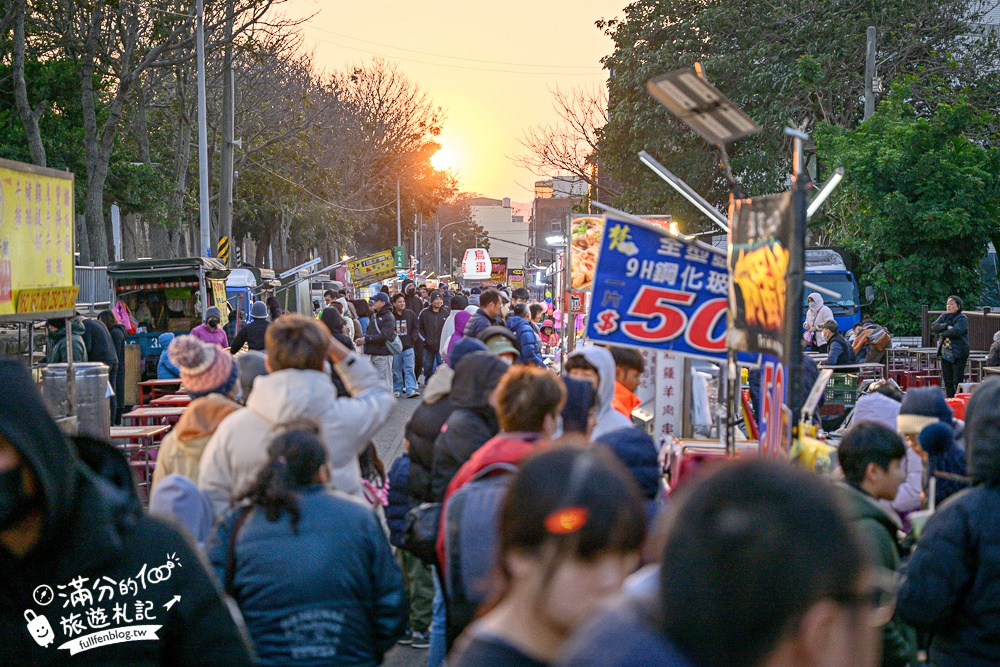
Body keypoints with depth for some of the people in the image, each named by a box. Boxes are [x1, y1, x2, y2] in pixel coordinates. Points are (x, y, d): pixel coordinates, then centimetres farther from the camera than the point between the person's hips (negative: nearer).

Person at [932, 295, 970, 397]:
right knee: (947, 380, 9)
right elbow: (934, 326, 0)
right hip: (945, 353, 7)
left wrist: (943, 333, -10)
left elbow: (957, 331, -22)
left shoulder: (962, 318, -6)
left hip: (958, 354, -7)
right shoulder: (944, 316, 14)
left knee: (958, 381, -9)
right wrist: (947, 326, -15)